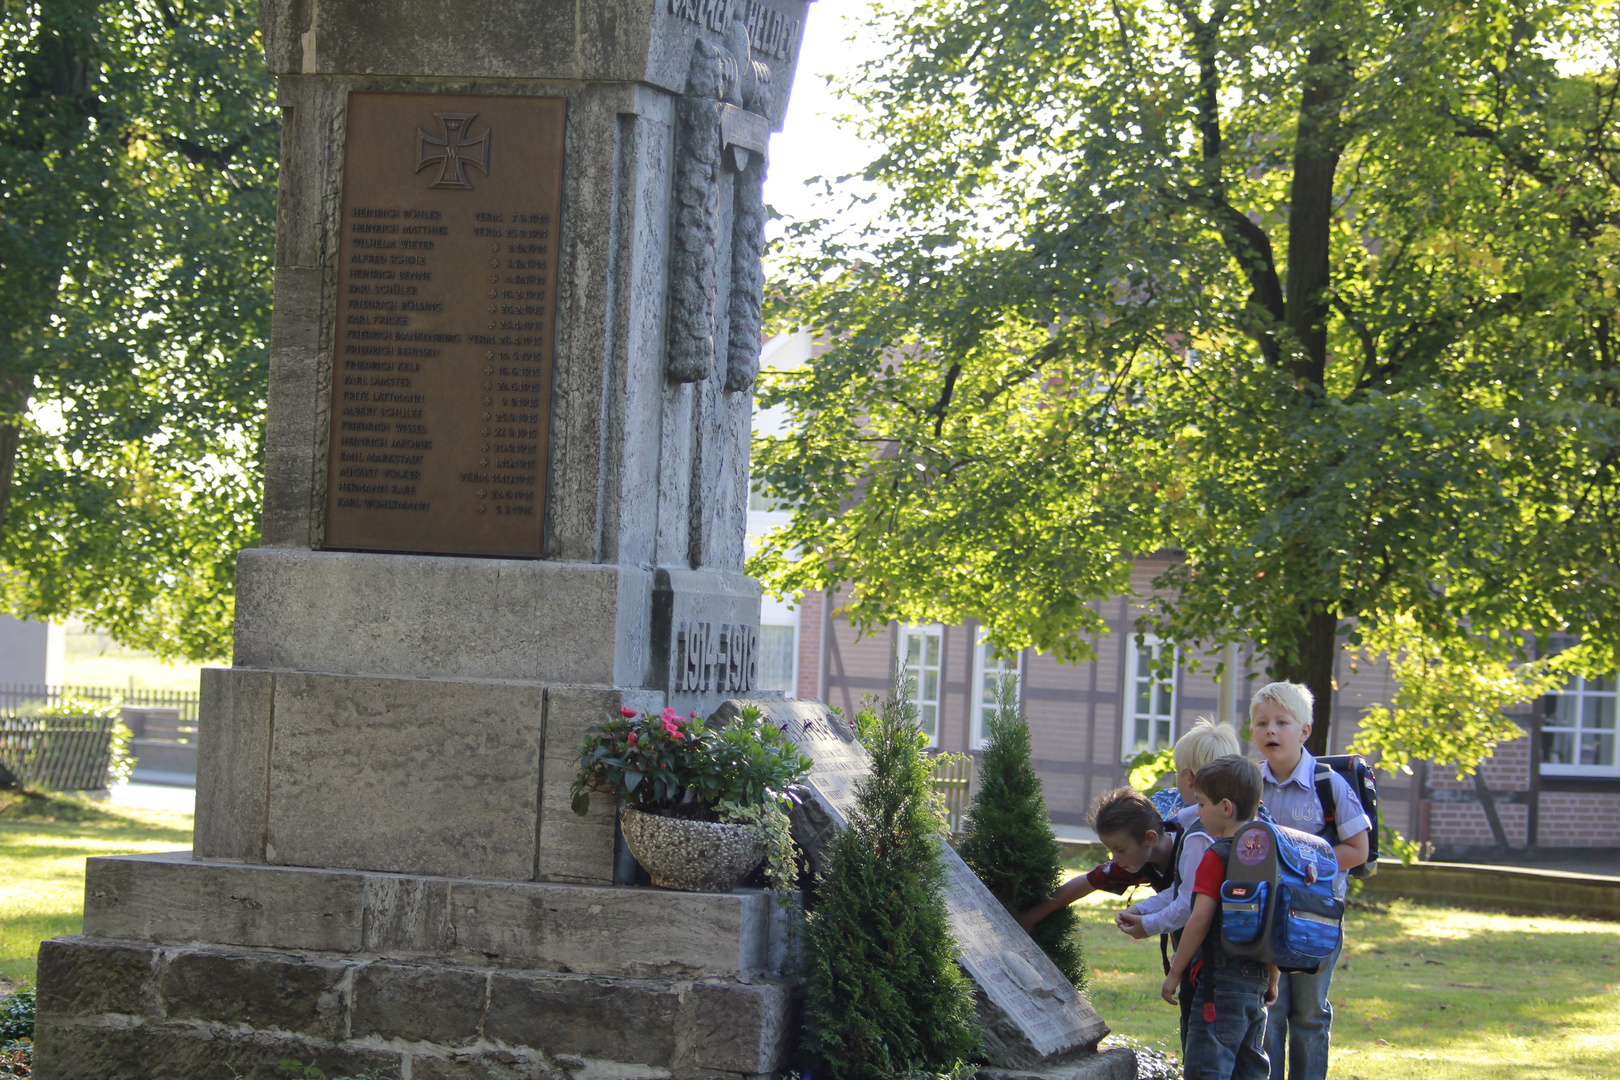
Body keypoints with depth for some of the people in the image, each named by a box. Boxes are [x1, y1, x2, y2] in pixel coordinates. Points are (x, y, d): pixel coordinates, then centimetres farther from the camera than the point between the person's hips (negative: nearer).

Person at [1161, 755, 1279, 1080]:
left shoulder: (1217, 856, -12)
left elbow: (1200, 920, -15)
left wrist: (1174, 972, -7)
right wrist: (1272, 979, 23)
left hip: (1221, 979, -8)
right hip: (1257, 980, 8)